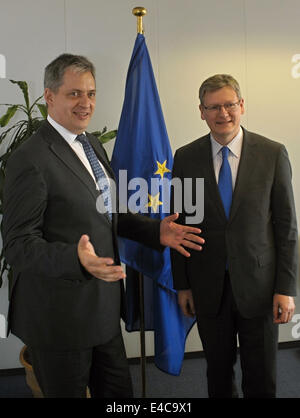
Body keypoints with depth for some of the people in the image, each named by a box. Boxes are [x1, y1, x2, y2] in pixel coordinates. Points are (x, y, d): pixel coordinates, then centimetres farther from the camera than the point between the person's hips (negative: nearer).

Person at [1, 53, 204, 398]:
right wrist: (77, 259, -38)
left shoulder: (92, 145, 9)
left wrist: (155, 231, 3)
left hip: (103, 305, 8)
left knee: (118, 390, 22)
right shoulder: (30, 160, -19)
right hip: (59, 317, -8)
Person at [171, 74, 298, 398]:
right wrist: (182, 285, 3)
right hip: (208, 287, 1)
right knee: (218, 373, 16)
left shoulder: (273, 154, -3)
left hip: (258, 286, -1)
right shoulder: (185, 158, 0)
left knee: (261, 381, 12)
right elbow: (179, 224, 3)